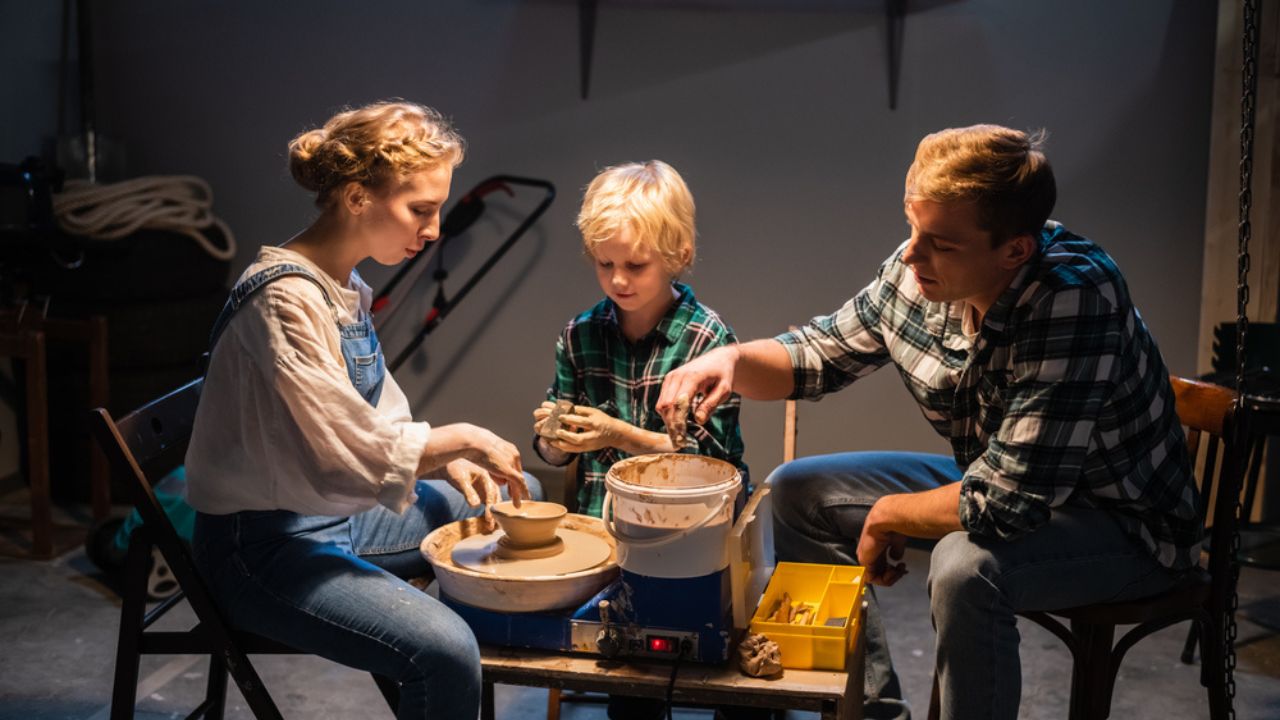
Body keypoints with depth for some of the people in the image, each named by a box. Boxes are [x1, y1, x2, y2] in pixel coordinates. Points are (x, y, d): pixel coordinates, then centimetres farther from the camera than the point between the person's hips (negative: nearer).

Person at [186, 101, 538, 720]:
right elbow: (356, 454, -28)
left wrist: (449, 458, -2)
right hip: (266, 544, -10)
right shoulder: (284, 298, -24)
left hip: (338, 513, 10)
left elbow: (376, 417, 15)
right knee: (445, 652, -31)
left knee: (513, 496, 21)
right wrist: (463, 437, -15)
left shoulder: (347, 286, 6)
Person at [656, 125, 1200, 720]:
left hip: (1124, 518, -7)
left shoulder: (1074, 298, -34)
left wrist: (887, 516, -16)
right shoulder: (915, 274, -14)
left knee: (966, 565, -36)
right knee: (795, 492, 4)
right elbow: (818, 353, 3)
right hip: (999, 485, 7)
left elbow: (1006, 505, -34)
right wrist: (733, 359, -18)